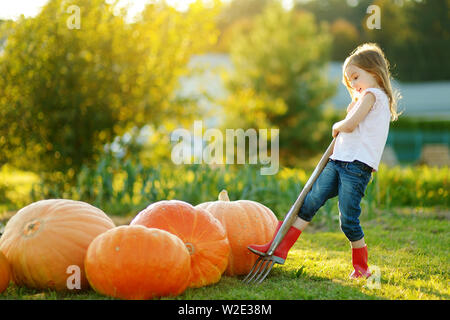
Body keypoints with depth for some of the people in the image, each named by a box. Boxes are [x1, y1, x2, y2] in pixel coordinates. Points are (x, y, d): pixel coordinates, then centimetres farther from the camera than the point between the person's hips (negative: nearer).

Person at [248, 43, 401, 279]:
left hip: (357, 166, -10)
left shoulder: (373, 94, -6)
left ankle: (361, 267, 11)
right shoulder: (365, 97, 26)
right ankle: (280, 248, 1)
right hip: (337, 162, 10)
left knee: (348, 220, -7)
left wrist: (337, 126, 4)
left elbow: (350, 125, -15)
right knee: (309, 203, 1)